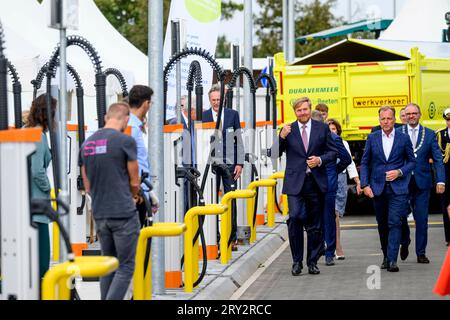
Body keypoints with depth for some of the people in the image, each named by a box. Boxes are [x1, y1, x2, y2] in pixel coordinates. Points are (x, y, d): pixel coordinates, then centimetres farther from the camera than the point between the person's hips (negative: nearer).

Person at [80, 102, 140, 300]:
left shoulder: (87, 144, 9)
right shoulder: (125, 141, -11)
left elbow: (88, 186, 14)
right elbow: (134, 182, -3)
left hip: (99, 215, 6)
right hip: (124, 215, -6)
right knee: (125, 267, -2)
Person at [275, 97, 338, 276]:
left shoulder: (322, 128, 8)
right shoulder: (288, 130, 6)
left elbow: (333, 152, 11)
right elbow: (275, 154, 4)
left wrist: (320, 160, -8)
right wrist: (281, 137, -12)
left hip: (316, 181, 1)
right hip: (295, 182, -1)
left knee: (315, 225, 5)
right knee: (295, 218, -16)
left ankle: (312, 262, 16)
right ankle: (297, 261, -6)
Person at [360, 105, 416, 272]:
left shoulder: (404, 138, 2)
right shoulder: (372, 138, 6)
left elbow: (412, 162, 8)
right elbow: (365, 163, 8)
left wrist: (399, 172, -10)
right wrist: (365, 184, -2)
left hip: (397, 188, -2)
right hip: (378, 188, 2)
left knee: (394, 223, -13)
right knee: (382, 225, 10)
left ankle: (392, 260, -17)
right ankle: (386, 256, 26)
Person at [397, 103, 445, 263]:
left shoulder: (429, 134, 6)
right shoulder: (397, 133, 4)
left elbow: (438, 159, 3)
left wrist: (440, 181, -7)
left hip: (422, 182, 1)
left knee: (422, 219, 1)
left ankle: (421, 253, 9)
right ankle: (404, 241, 25)